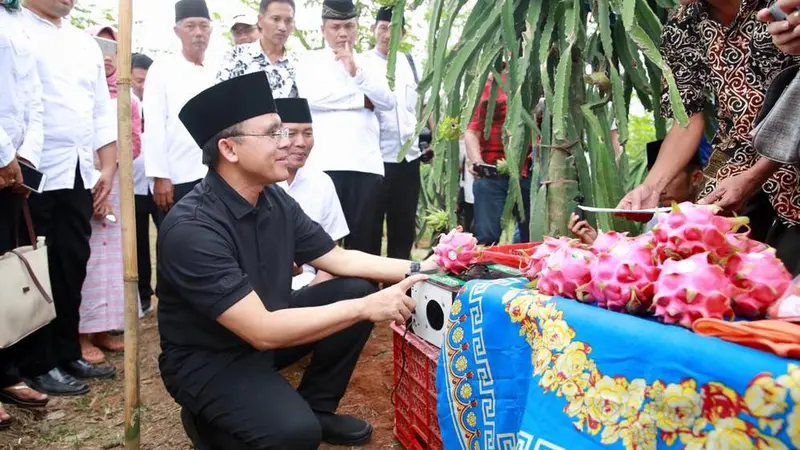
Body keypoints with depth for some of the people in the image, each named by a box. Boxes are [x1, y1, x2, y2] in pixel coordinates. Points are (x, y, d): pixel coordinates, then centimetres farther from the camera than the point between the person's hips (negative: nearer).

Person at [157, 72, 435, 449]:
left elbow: (338, 259, 3)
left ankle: (316, 408, 11)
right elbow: (262, 330, -32)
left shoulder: (276, 201, -6)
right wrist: (365, 308, -30)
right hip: (207, 359, -7)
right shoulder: (191, 229, -30)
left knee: (356, 290, -5)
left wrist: (417, 268, -8)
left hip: (264, 330, 8)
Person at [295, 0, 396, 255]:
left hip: (366, 164, 3)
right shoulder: (310, 61, 11)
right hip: (325, 163, -3)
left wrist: (356, 71, -7)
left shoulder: (368, 64, 20)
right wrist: (364, 99, 0)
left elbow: (387, 102, 5)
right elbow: (312, 97, -9)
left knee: (365, 239, 3)